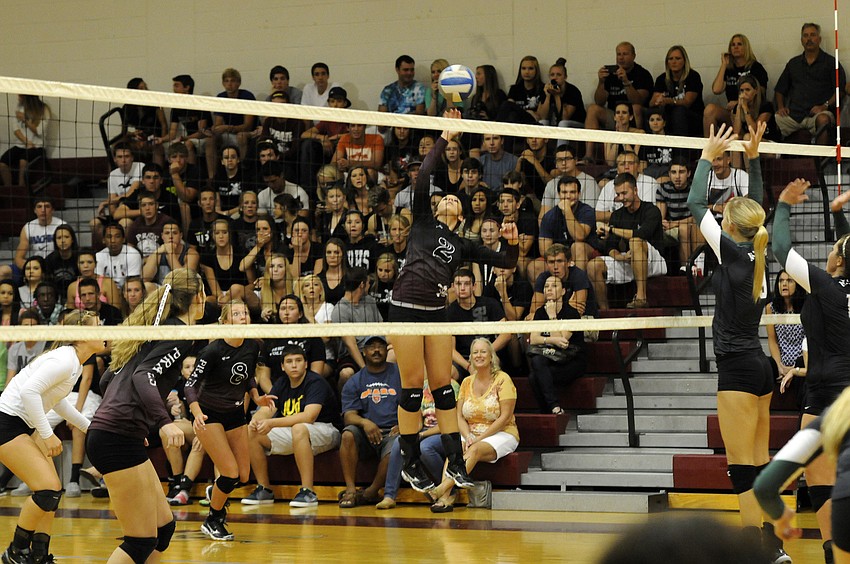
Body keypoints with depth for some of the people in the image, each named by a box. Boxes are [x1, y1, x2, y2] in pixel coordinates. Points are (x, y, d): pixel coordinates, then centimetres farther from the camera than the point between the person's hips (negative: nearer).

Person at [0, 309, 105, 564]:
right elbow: (29, 391, -28)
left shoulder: (76, 365, 10)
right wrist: (47, 435, -23)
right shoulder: (64, 360, -21)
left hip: (27, 426, 10)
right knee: (48, 490, -15)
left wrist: (88, 426, 25)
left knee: (53, 490, 7)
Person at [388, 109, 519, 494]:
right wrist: (445, 138, -5)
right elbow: (423, 177, -3)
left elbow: (506, 262, 19)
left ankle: (456, 463, 2)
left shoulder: (462, 246, 18)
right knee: (412, 386, -4)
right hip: (406, 307, -4)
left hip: (436, 312, 4)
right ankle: (411, 464, 5)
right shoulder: (423, 221, 9)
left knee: (443, 386, 2)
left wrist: (512, 242, -2)